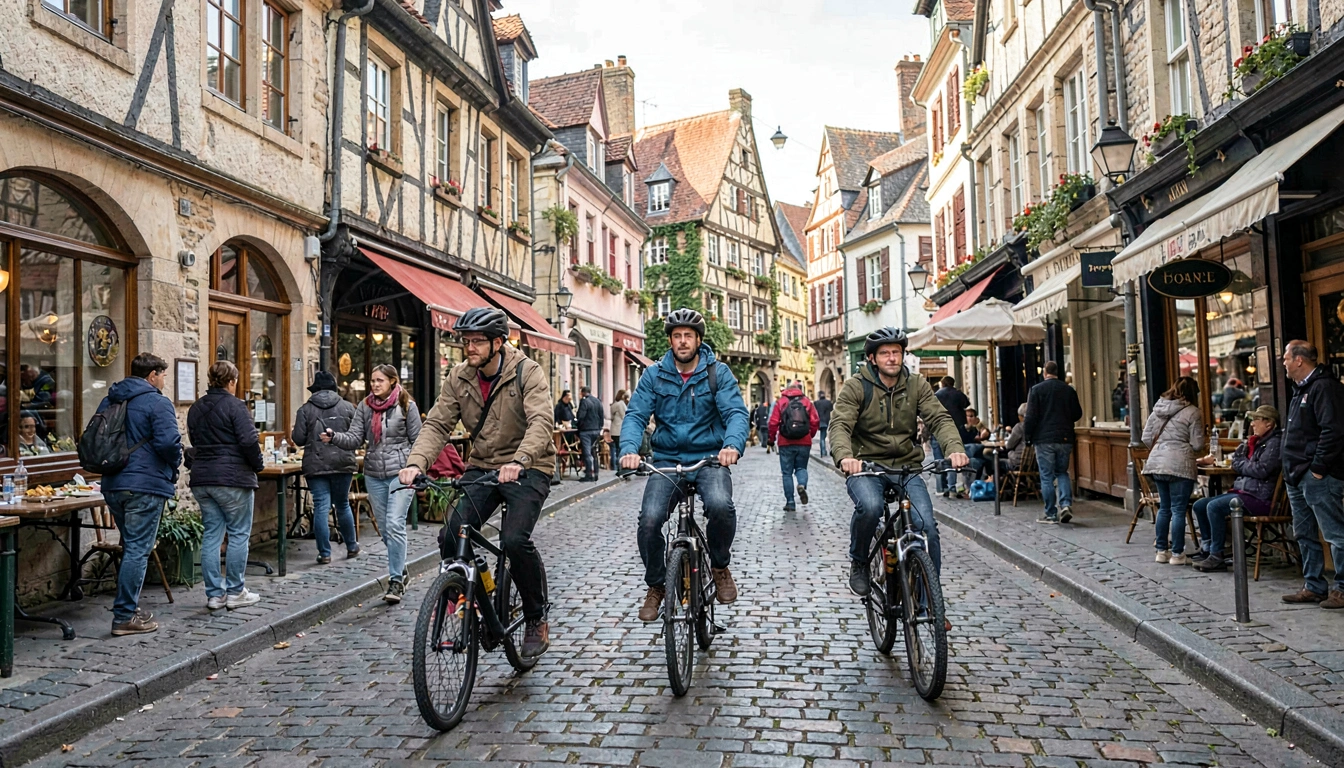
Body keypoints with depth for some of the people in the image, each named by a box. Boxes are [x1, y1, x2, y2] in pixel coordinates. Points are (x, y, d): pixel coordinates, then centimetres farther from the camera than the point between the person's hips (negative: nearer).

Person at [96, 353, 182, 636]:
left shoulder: (108, 402, 14)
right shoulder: (157, 403, -12)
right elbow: (168, 442, -20)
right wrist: (173, 468, -2)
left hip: (112, 485, 8)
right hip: (146, 485, -8)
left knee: (130, 546, 20)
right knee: (138, 550, -3)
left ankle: (128, 606, 26)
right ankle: (125, 617, 0)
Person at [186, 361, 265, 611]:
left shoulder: (195, 409, 13)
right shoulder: (235, 406, -10)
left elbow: (194, 442, 17)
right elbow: (249, 441, -16)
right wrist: (258, 465, -2)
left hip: (201, 479, 7)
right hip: (232, 478, -7)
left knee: (212, 535, 9)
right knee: (239, 534, 2)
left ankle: (214, 594, 12)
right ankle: (235, 592, 6)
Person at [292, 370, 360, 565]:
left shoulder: (305, 409, -2)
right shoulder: (347, 407, 0)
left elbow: (298, 439, -5)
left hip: (316, 465, -1)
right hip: (342, 463, 2)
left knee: (321, 507, 1)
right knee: (343, 505, 16)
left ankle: (325, 553, 2)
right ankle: (351, 547, 26)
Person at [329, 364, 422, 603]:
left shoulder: (407, 405, -2)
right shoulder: (365, 407, 9)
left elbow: (417, 440, -1)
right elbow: (355, 439, 2)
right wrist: (334, 438, -16)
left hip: (400, 471, -5)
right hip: (374, 474, 5)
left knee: (395, 525, -13)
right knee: (384, 528, 11)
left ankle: (396, 580, -6)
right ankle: (400, 569, 28)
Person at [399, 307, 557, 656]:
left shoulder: (527, 372, -13)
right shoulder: (459, 378, 2)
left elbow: (541, 422, -27)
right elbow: (437, 424, -4)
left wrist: (518, 461, -44)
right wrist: (416, 462, -24)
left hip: (527, 469, -5)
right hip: (482, 468, 5)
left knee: (515, 539, -23)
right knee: (451, 538, -12)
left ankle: (537, 620, 0)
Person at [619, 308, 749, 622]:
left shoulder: (718, 372, 1)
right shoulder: (654, 375, 5)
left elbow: (736, 413, -10)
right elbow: (635, 415, -3)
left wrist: (733, 444, -33)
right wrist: (629, 449, -25)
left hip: (709, 458, -1)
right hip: (667, 460, 1)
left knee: (720, 506, -31)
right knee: (649, 520, -21)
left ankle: (720, 566, 1)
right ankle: (655, 586, 8)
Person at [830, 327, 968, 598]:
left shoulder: (916, 385, 6)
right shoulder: (855, 386, -4)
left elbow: (939, 418, -7)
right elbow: (840, 424, -17)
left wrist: (955, 448, -28)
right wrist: (844, 456, -39)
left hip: (906, 467, 3)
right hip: (865, 466, -3)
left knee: (927, 526, -15)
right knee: (869, 507, -34)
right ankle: (858, 563, -3)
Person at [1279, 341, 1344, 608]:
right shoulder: (1301, 390, 19)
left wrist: (1318, 469, -21)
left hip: (1318, 478, -11)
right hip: (1297, 477, 11)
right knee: (1305, 535, 15)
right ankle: (1314, 587, 23)